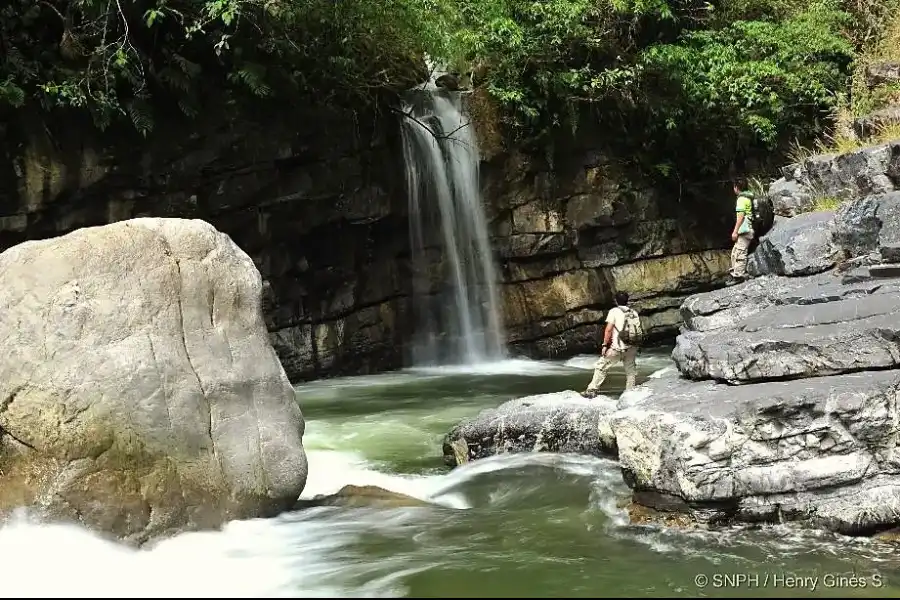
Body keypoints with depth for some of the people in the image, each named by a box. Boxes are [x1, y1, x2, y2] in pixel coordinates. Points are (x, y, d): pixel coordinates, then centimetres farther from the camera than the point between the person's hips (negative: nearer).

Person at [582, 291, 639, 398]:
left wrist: (605, 345, -8)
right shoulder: (634, 313, 8)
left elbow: (608, 330, -13)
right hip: (631, 348, 4)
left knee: (601, 367, 7)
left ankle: (592, 390, 6)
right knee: (631, 371, 16)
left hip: (616, 348, -4)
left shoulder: (614, 311, -6)